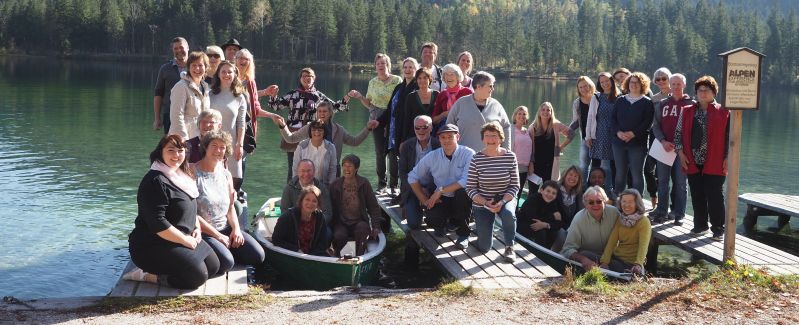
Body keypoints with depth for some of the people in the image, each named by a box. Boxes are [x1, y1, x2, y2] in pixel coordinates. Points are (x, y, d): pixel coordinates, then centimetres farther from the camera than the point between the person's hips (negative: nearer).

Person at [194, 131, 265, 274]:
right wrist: (218, 236, -15)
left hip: (226, 228, 7)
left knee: (258, 256, -11)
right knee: (226, 262, -29)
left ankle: (223, 250, 10)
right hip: (203, 232, -6)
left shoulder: (226, 174, 10)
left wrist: (236, 229, -5)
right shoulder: (193, 173, -12)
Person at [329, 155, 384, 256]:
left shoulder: (364, 183, 2)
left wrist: (376, 226, -5)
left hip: (359, 222, 0)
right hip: (341, 223, 0)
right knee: (339, 235, -31)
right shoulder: (335, 185, 4)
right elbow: (332, 208, 8)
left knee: (362, 228, -35)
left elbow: (373, 206, 3)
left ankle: (359, 256, -16)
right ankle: (336, 255, 2)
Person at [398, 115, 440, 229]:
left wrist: (429, 190, -19)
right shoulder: (407, 146, 3)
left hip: (432, 189, -1)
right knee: (413, 224, -16)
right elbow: (402, 172, 0)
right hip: (412, 189, 1)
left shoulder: (439, 145, -3)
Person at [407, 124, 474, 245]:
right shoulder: (432, 156, -1)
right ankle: (441, 225, 14)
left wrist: (440, 191, -20)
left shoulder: (468, 154, -12)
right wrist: (424, 200, -1)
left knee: (462, 191, -35)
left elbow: (466, 181, -24)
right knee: (433, 219, -29)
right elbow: (413, 177, 7)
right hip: (440, 200, 1)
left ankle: (463, 233, -12)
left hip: (461, 200, -1)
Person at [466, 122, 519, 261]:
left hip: (505, 199, 0)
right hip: (482, 203, 0)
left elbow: (515, 186, -4)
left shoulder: (510, 156, -6)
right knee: (484, 248, -4)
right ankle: (481, 228, 32)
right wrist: (486, 203, -22)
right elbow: (470, 189, -8)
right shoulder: (476, 159, -9)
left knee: (509, 213, -37)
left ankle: (509, 248, -13)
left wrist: (502, 202, -20)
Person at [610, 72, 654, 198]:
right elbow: (613, 119, 7)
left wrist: (633, 134, -17)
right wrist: (618, 132, -11)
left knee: (637, 173, -2)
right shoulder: (620, 101, 13)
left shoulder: (647, 102, 2)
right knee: (620, 173, 7)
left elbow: (647, 123, -8)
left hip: (638, 143, -3)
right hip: (619, 142, 3)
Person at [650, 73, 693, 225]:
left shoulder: (691, 104, 3)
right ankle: (662, 212, 14)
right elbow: (655, 125, 7)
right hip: (664, 148, 3)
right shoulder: (662, 104, 11)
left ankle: (678, 214, 8)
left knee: (681, 182, 2)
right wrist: (663, 141, -10)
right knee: (662, 181, 6)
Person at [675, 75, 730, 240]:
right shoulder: (687, 112, 10)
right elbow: (678, 133, 13)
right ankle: (700, 225, 21)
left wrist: (728, 158, -4)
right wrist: (681, 153, 4)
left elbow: (730, 137, 1)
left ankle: (718, 229, 6)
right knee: (697, 195, 9)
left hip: (714, 164, -3)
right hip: (693, 162, 3)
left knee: (714, 196, -3)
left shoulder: (723, 113, 1)